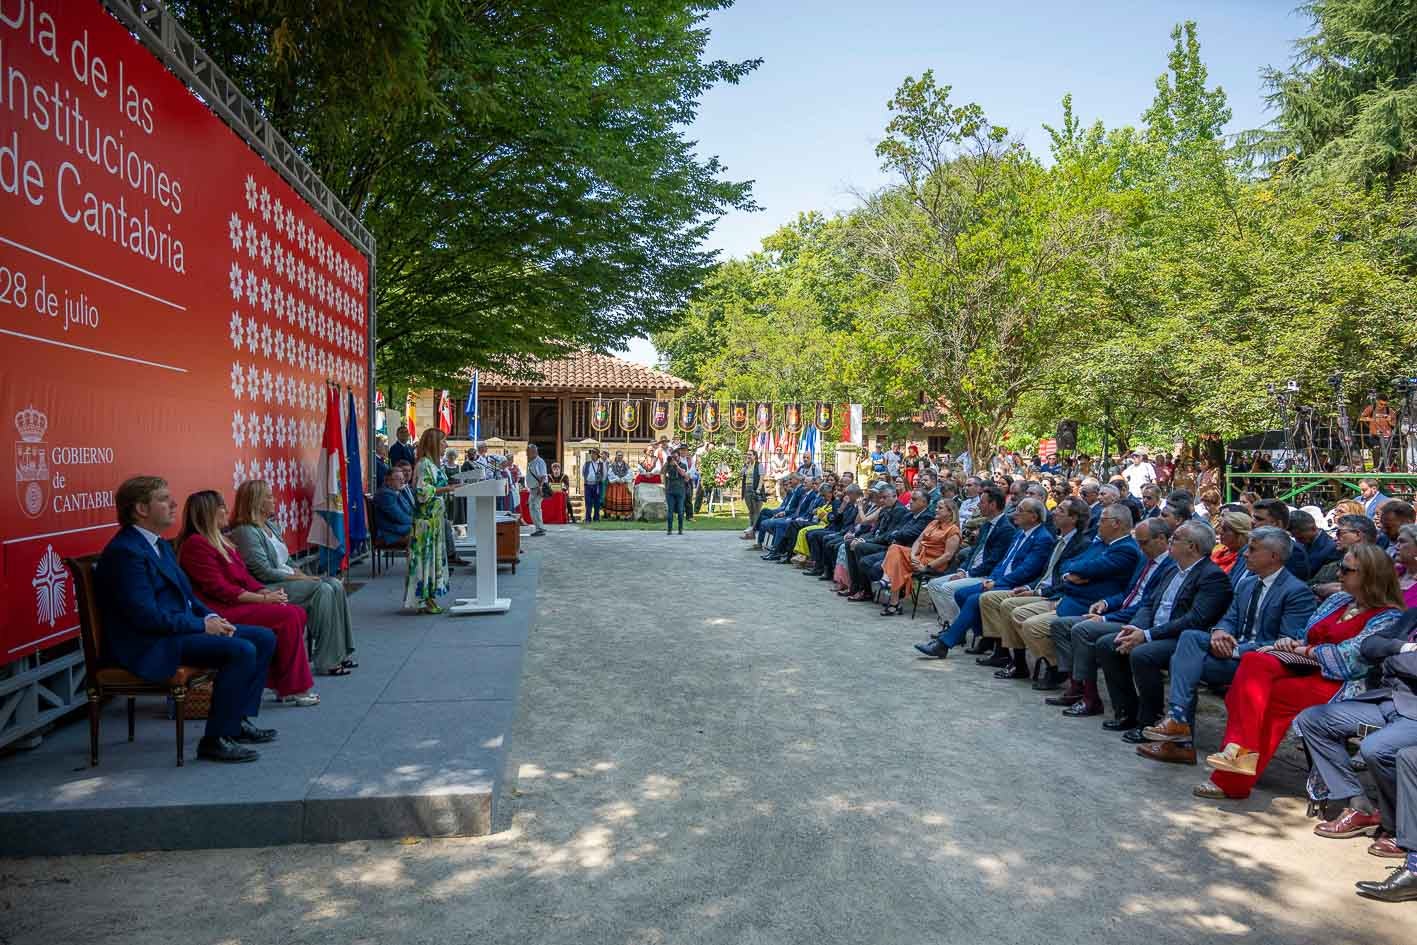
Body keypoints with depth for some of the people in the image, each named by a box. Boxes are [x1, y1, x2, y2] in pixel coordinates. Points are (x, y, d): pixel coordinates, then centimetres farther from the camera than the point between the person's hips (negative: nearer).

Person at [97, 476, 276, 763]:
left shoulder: (161, 546, 16)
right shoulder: (125, 552, -16)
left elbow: (186, 594, 20)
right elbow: (147, 617, -23)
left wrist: (211, 617, 1)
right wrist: (202, 625, -15)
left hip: (181, 628, 10)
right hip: (150, 645, -10)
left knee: (264, 638, 4)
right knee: (242, 650, -25)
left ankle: (239, 720, 10)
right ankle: (215, 739, -15)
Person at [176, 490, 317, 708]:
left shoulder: (221, 541, 19)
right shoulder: (196, 544, -12)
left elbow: (245, 577, 15)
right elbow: (220, 589, -18)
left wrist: (266, 593, -4)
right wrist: (263, 599, -18)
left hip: (236, 603, 9)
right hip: (221, 612, -9)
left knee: (297, 613, -6)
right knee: (288, 617, -20)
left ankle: (280, 682, -6)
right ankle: (291, 690, -12)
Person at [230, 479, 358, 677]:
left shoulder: (269, 526, 17)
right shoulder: (246, 532, -12)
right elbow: (265, 573, -18)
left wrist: (301, 573, 2)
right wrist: (299, 577, -15)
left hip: (288, 579, 9)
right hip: (270, 589, -9)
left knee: (335, 585, -10)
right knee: (323, 590, -25)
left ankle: (341, 653, -10)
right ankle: (327, 662, -22)